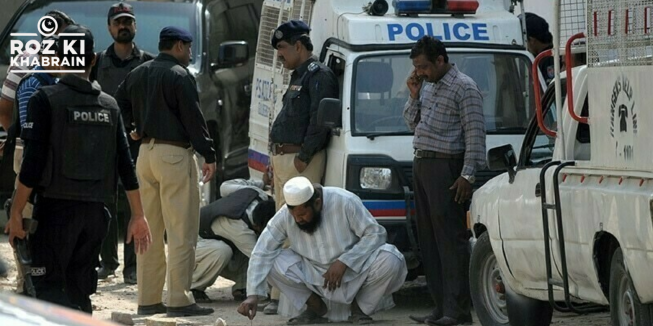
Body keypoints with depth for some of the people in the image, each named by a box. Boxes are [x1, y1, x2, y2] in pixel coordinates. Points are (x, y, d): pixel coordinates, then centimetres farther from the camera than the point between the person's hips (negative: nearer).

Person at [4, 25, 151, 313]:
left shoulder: (46, 100, -7)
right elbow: (125, 165, 6)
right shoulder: (109, 105, 8)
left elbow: (33, 161, -13)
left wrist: (16, 213, -8)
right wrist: (138, 216, 11)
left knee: (50, 290, -5)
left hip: (56, 207, -5)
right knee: (80, 291, 13)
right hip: (95, 210, 5)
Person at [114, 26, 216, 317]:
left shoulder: (138, 74, 13)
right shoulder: (179, 76, -10)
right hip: (175, 153, -8)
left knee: (150, 231, 12)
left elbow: (119, 101, 19)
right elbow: (193, 118, -13)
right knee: (181, 232, -6)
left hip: (145, 152, 8)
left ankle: (148, 299, 13)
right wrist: (209, 155, -9)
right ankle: (179, 301, -8)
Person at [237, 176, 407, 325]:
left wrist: (344, 262, -28)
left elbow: (375, 234, -19)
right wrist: (253, 294, -25)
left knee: (390, 260, -31)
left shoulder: (345, 202, -23)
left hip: (353, 270, -2)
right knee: (274, 263, -23)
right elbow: (262, 253, -15)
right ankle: (316, 307, -2)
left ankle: (359, 308, -4)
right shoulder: (284, 216, -16)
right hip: (314, 277, 2)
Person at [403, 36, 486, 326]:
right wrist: (414, 96, 8)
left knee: (451, 237, -11)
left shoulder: (464, 88, -8)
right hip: (422, 165, 9)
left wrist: (467, 174, -18)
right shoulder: (428, 86, 19)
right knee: (428, 238, 8)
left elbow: (475, 133, -13)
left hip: (445, 167, -9)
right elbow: (412, 124, 24)